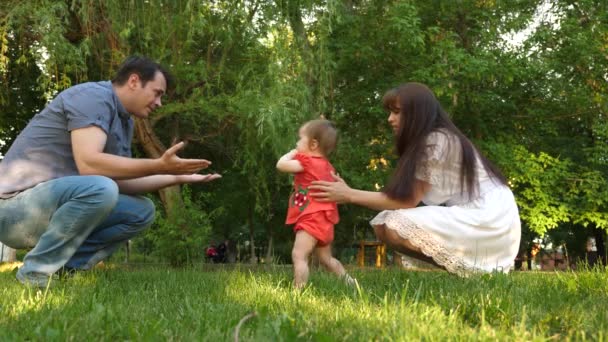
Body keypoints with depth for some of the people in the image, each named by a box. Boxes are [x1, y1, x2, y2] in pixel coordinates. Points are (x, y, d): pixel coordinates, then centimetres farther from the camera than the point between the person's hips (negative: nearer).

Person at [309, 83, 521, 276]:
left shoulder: (437, 141, -13)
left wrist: (349, 195, -12)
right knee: (382, 223, 6)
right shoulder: (426, 142, 15)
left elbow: (408, 200, -16)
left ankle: (468, 267, -9)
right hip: (469, 216, 10)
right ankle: (466, 265, 3)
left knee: (395, 226, -21)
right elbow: (410, 199, 6)